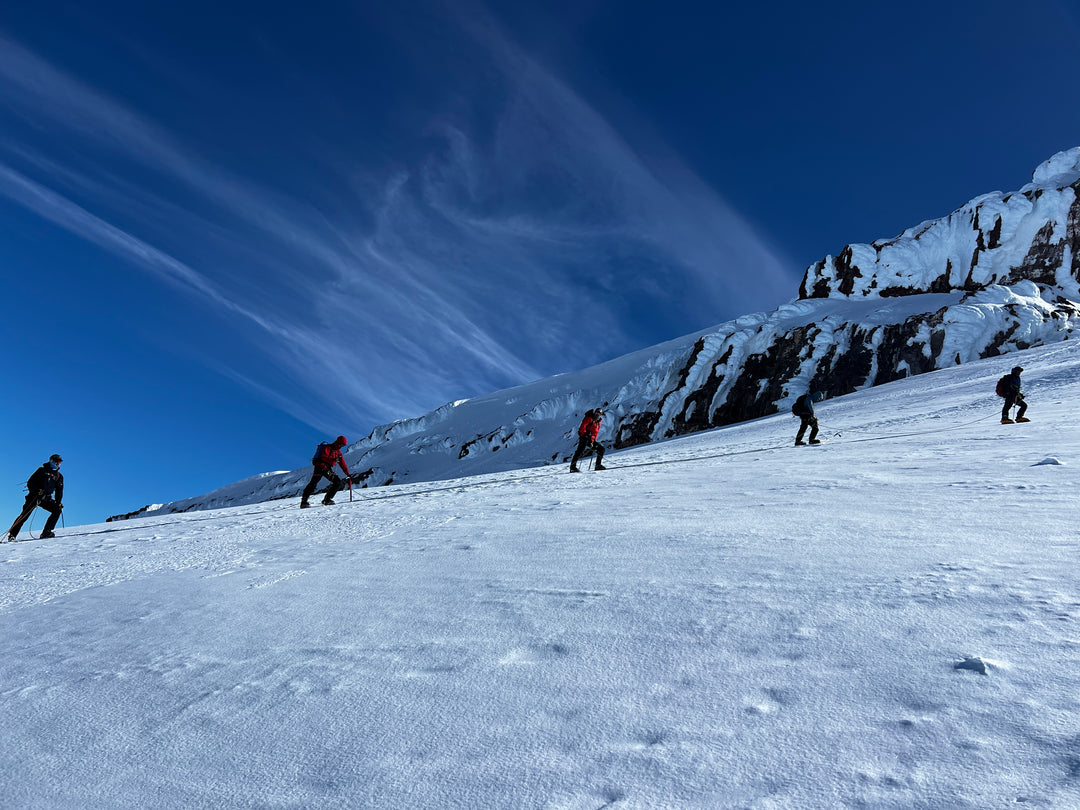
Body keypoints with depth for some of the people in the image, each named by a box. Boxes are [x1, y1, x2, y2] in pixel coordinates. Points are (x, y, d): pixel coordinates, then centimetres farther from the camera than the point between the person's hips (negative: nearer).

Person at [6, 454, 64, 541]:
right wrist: (37, 490, -20)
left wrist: (58, 502, 1)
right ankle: (12, 534, -3)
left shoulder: (59, 476, 15)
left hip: (46, 498, 4)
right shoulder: (42, 470, 3)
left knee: (57, 510, -16)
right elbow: (30, 482, -3)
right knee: (25, 515, -12)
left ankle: (46, 532, -15)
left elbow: (59, 491, 15)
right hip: (35, 496, -4)